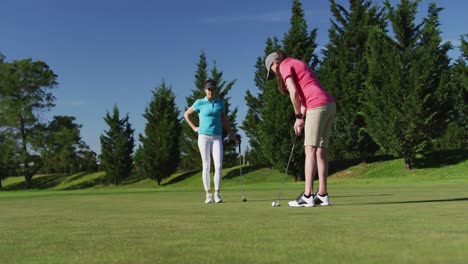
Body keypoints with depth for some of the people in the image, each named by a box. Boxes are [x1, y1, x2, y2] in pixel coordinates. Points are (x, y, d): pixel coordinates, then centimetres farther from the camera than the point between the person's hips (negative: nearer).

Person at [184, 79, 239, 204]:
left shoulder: (220, 103, 9)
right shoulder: (199, 103, 0)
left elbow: (224, 120, 14)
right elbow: (186, 114, 12)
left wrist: (232, 134, 7)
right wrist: (194, 128, 4)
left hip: (217, 138, 2)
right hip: (204, 137, -2)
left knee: (219, 166, -9)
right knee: (206, 166, -2)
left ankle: (217, 194, 1)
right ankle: (208, 194, 6)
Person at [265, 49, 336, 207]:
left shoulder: (285, 65, 3)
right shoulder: (299, 65, 30)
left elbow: (293, 92, -10)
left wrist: (298, 117, -1)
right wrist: (301, 117, 12)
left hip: (318, 106, -9)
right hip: (329, 105, 9)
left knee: (310, 150, -10)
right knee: (320, 151, 7)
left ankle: (307, 196, -13)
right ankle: (322, 194, 7)